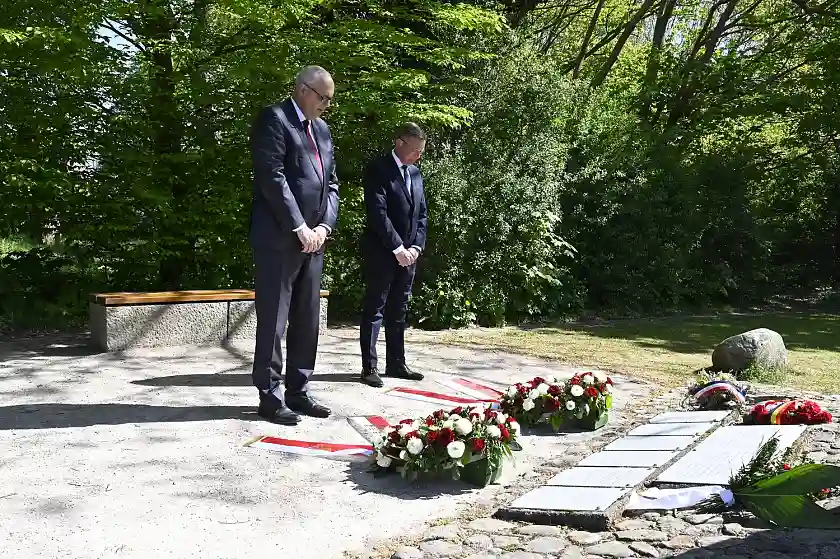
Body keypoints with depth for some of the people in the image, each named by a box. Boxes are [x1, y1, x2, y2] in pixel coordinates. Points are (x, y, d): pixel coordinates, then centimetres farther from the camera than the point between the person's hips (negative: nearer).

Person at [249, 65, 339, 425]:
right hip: (279, 237, -8)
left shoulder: (321, 129, 19)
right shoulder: (274, 119, -5)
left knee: (307, 321, 10)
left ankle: (298, 392, 20)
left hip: (313, 239, 8)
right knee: (273, 320, -2)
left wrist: (323, 226, 1)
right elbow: (272, 177, -15)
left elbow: (331, 182, 17)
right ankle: (270, 397, 6)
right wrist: (300, 227, -15)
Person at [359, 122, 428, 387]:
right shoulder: (378, 169, -8)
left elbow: (421, 214, 13)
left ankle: (396, 364, 19)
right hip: (381, 252, -7)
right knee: (374, 310, -1)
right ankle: (369, 367, 2)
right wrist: (397, 248, -18)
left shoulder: (415, 172, 14)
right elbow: (378, 212, -16)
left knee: (399, 311, 11)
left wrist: (415, 247, 0)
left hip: (408, 253, 7)